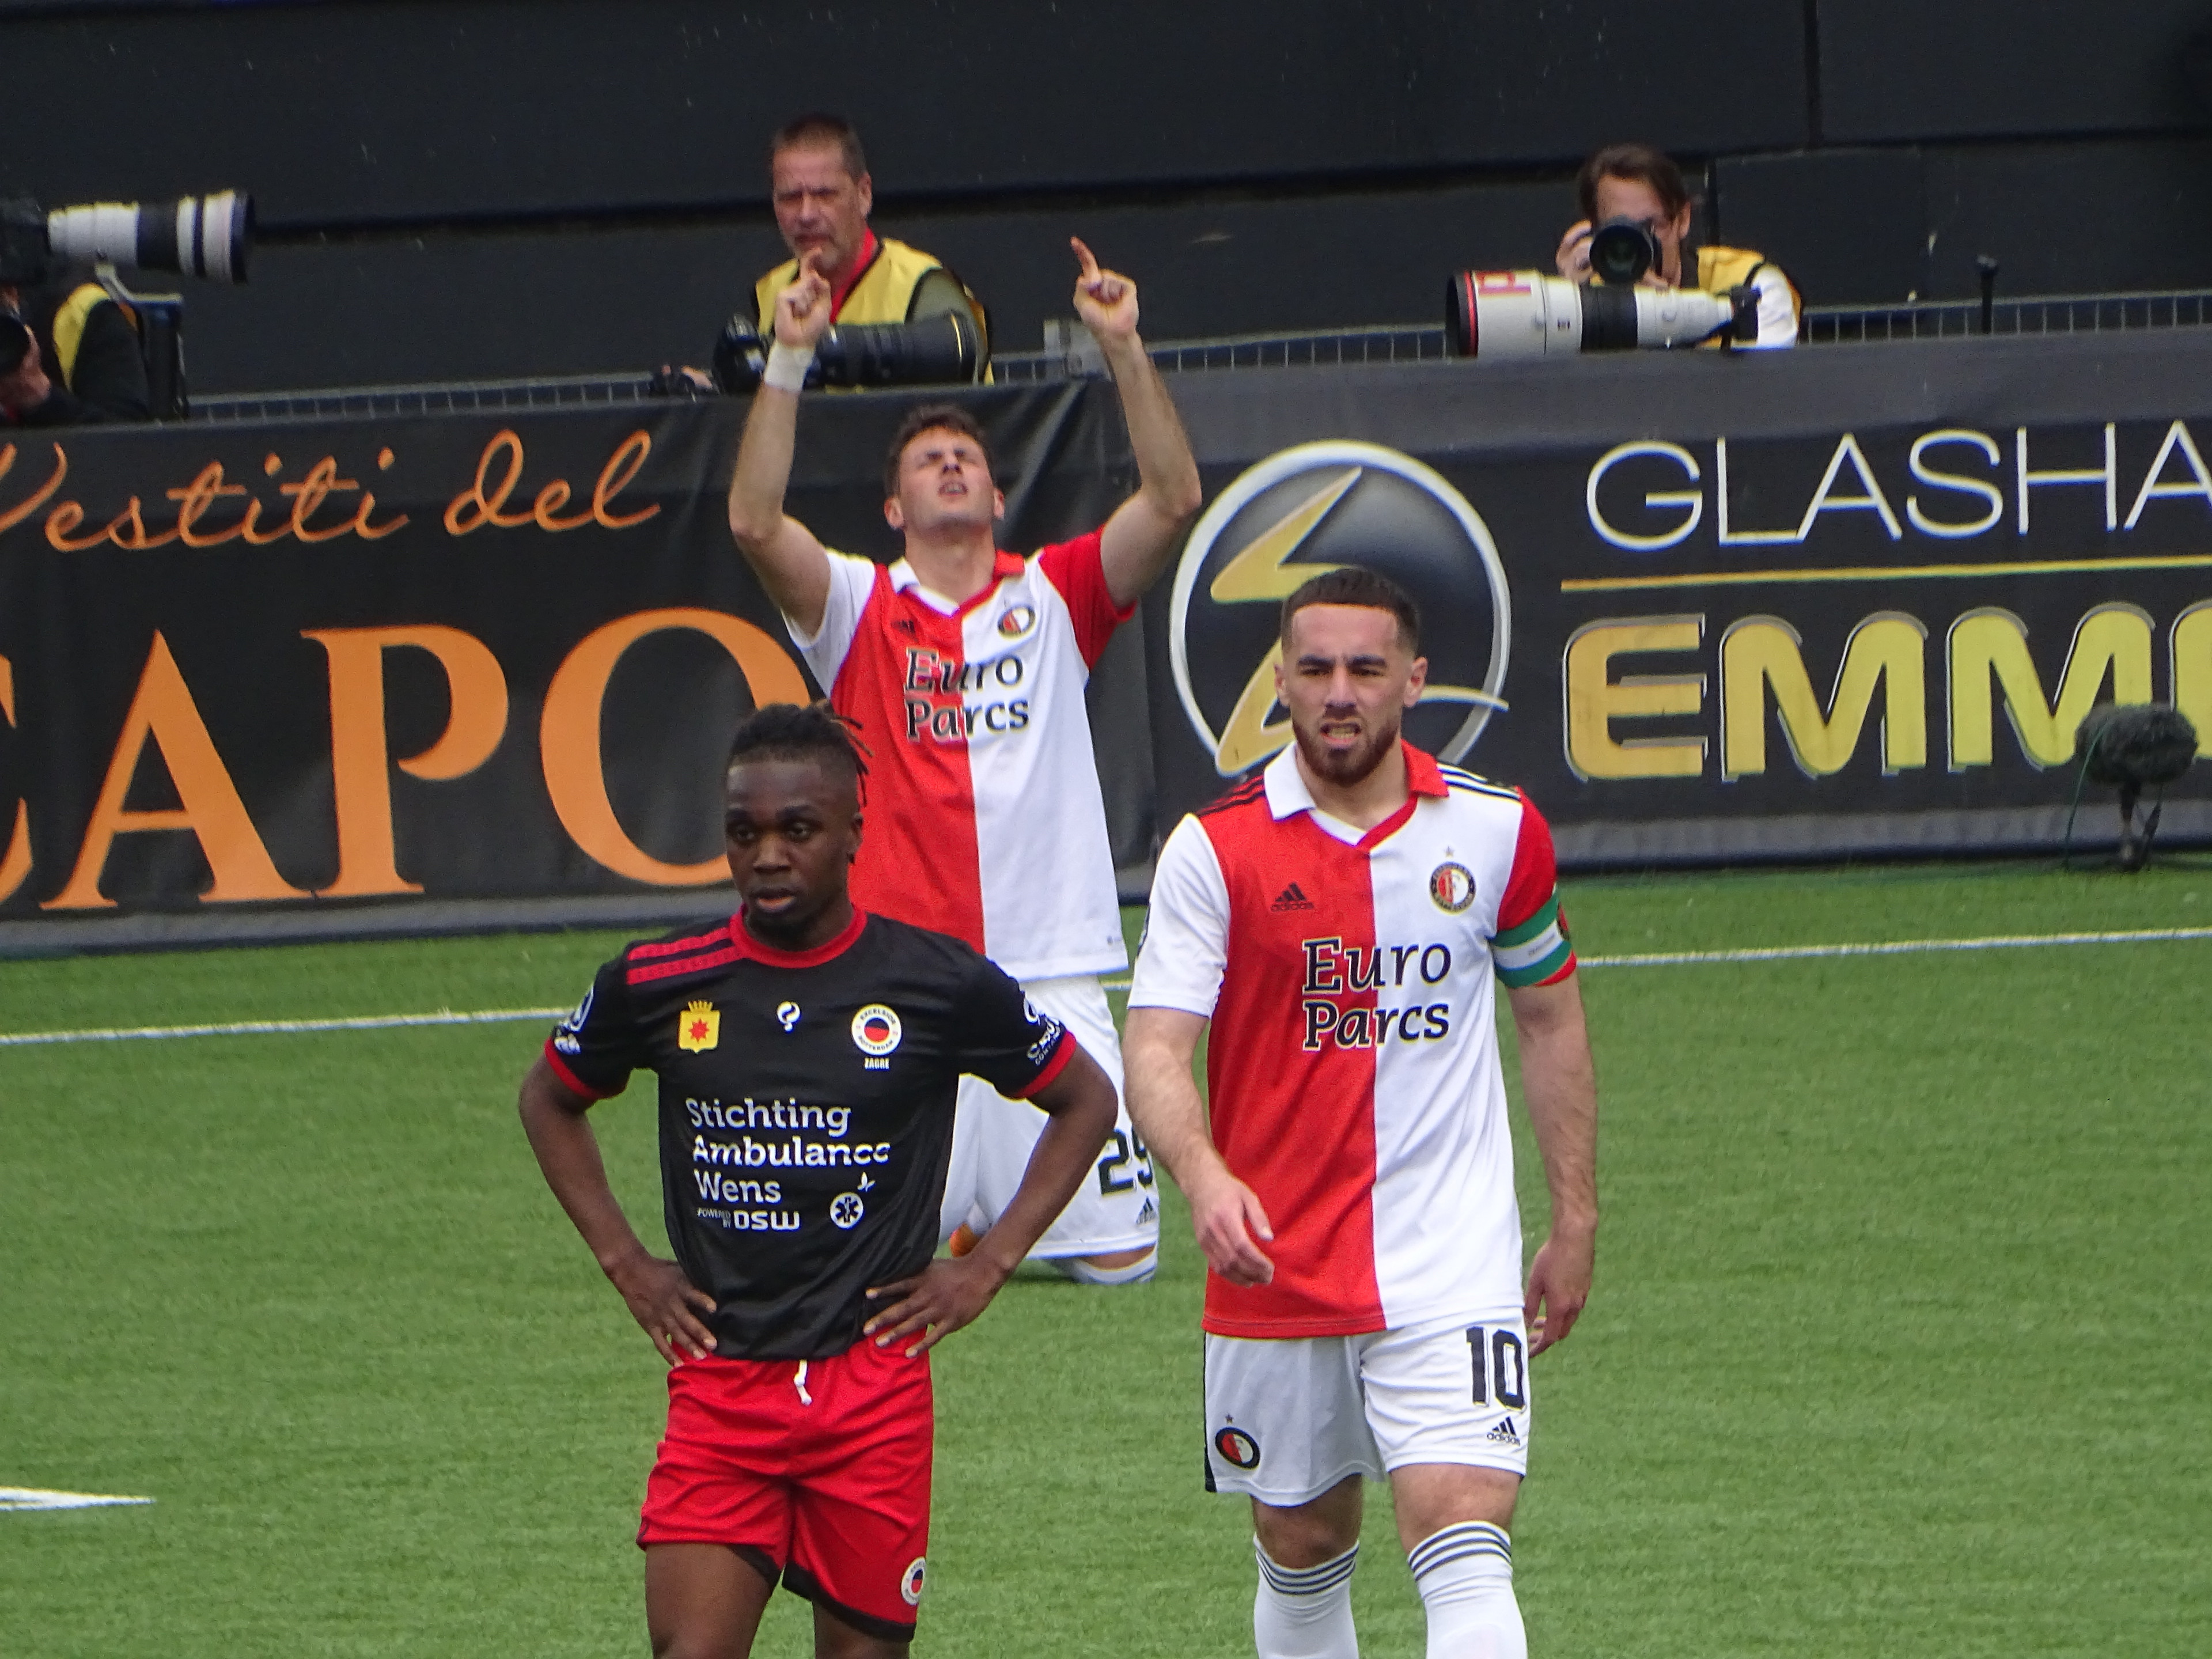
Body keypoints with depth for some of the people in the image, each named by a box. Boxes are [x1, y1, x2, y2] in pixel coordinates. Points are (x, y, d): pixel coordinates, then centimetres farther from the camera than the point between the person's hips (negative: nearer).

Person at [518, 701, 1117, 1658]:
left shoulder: (939, 984, -2)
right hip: (717, 1389, 0)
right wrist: (624, 1262, 11)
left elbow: (1084, 1100, 13)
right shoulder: (661, 985, 1)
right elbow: (551, 1098, 21)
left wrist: (988, 1266, 5)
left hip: (876, 1386, 0)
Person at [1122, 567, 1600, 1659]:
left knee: (1463, 1547, -16)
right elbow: (1154, 1051, -13)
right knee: (1300, 1552, 11)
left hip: (1451, 1268, -1)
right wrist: (1203, 1177, -33)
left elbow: (1550, 1017, 15)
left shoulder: (1497, 831, 1)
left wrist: (1576, 1222, 14)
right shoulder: (1215, 849, -5)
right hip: (1274, 1271, 1)